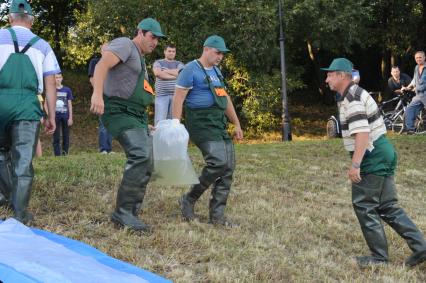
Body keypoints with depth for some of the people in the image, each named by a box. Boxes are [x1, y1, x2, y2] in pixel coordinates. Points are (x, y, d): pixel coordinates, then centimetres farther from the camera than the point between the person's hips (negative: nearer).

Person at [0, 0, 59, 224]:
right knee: (23, 160, 0)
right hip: (27, 105, 0)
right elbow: (50, 84, 8)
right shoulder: (42, 46, 13)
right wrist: (51, 116, 11)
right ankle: (20, 213, 0)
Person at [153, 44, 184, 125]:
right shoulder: (158, 63, 11)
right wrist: (174, 76, -7)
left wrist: (166, 71, -3)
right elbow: (158, 73, -11)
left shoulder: (179, 64, 15)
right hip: (162, 95, -2)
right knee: (160, 120, -11)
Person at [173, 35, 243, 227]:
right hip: (202, 123, -9)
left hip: (219, 124, 9)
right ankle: (189, 200, -5)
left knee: (228, 167, 0)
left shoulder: (216, 71, 20)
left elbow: (225, 99, 27)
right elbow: (178, 98, -10)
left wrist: (236, 124, 24)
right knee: (218, 162, -22)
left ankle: (217, 215, 5)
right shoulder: (191, 69, -6)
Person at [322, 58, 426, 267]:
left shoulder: (351, 99, -16)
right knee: (387, 206, 11)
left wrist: (355, 165, -26)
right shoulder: (355, 94, 17)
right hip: (383, 155, 10)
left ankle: (379, 256, 6)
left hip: (372, 159, -10)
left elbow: (362, 134, -25)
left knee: (364, 206, -1)